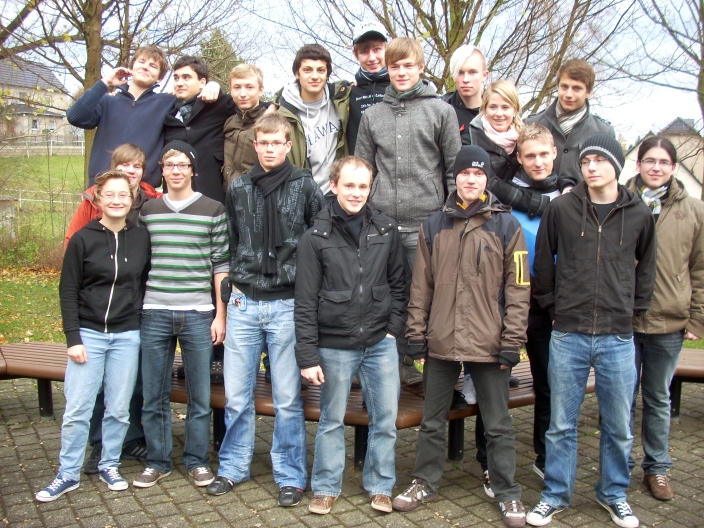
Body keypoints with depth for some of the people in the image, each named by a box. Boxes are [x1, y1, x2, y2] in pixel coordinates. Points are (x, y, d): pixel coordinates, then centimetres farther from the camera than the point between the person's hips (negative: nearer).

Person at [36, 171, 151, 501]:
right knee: (77, 409, 1)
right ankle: (68, 474, 16)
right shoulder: (83, 239, -3)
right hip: (89, 334, -1)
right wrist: (72, 338, -8)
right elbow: (68, 291, -2)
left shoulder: (142, 239, 2)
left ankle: (110, 466, 25)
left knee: (119, 409, 8)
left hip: (127, 336, 2)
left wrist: (143, 326, 3)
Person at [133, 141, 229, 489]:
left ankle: (197, 460, 20)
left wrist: (220, 315, -1)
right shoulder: (147, 211, 9)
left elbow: (220, 265, 2)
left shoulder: (213, 211, 2)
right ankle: (157, 461, 23)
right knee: (154, 395, 8)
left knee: (200, 395, 5)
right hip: (154, 314, 2)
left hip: (199, 315, -2)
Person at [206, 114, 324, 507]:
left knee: (288, 398, 4)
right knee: (237, 394, 9)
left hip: (288, 304, -3)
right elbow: (232, 244, 14)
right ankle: (233, 467, 27)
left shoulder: (304, 185, -1)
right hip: (244, 303, 3)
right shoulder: (239, 188, 8)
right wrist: (234, 287, 8)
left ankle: (291, 475, 19)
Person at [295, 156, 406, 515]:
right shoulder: (316, 238, -6)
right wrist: (308, 356, -9)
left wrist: (394, 327, 2)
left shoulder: (386, 230, 2)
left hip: (380, 344, 3)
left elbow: (398, 283, 11)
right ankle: (326, 487, 28)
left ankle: (380, 486, 28)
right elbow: (305, 302, -7)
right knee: (332, 420, 11)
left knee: (385, 418, 9)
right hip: (335, 347, -2)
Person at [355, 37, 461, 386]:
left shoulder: (440, 111, 4)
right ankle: (400, 361, 22)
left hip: (426, 222, -3)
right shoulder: (372, 115, 13)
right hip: (381, 223, 3)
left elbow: (454, 169, 3)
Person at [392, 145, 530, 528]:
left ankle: (507, 493, 26)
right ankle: (425, 483, 32)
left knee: (498, 425, 10)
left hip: (488, 344, -2)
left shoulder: (506, 225, -1)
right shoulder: (434, 225, 6)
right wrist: (416, 334, 3)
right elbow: (421, 285, 6)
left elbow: (517, 288, -3)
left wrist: (511, 342, -7)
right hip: (441, 342, 3)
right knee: (432, 420, 15)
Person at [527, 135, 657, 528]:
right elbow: (543, 263, 6)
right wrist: (553, 307, 5)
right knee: (562, 424, 8)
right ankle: (556, 495, 24)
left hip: (618, 339, 1)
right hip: (568, 336, -1)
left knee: (619, 427, 12)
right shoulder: (561, 209, -2)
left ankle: (614, 494, 32)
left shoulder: (639, 214, 2)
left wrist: (633, 310, 9)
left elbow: (646, 268, 15)